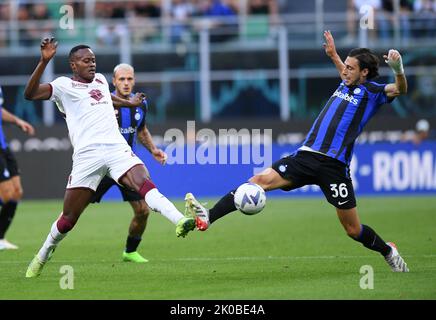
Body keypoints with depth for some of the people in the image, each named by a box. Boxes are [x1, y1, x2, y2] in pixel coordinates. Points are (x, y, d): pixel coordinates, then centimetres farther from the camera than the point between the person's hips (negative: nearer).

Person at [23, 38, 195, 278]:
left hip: (117, 148, 4)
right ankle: (42, 257, 25)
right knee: (69, 219, 2)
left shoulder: (100, 80, 23)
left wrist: (129, 103, 59)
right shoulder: (64, 86, 5)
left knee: (143, 183, -25)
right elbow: (30, 94, -10)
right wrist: (44, 61, -19)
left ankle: (180, 222, -45)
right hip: (86, 156, -4)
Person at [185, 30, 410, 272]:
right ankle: (207, 218, -23)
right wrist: (333, 55, 49)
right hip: (306, 156, 6)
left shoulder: (371, 91, 1)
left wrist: (397, 69, -33)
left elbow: (400, 89, -16)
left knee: (353, 230, 1)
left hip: (334, 166, -6)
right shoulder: (345, 85, 20)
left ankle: (388, 252, 31)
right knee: (261, 180, -14)